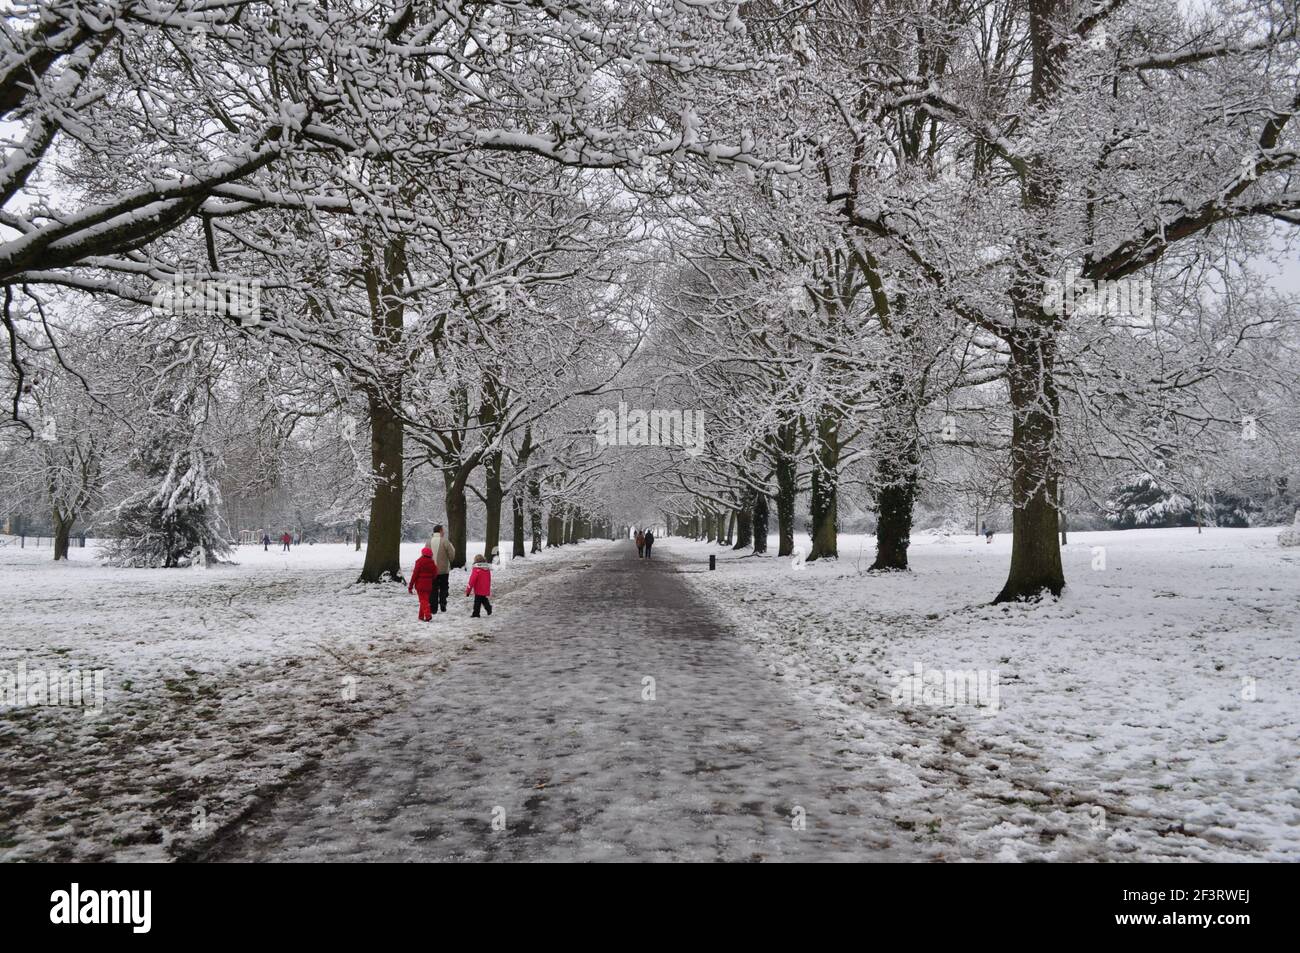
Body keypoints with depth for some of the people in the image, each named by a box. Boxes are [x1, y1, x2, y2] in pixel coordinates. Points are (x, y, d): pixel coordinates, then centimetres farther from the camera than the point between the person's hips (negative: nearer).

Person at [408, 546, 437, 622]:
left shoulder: (419, 562, -9)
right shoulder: (432, 564, 4)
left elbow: (415, 575, -9)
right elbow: (434, 575, 7)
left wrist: (410, 586, -3)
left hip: (420, 585, -4)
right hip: (429, 585, 4)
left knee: (423, 600, -7)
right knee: (425, 600, 15)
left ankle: (427, 614, -25)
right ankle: (421, 616, 21)